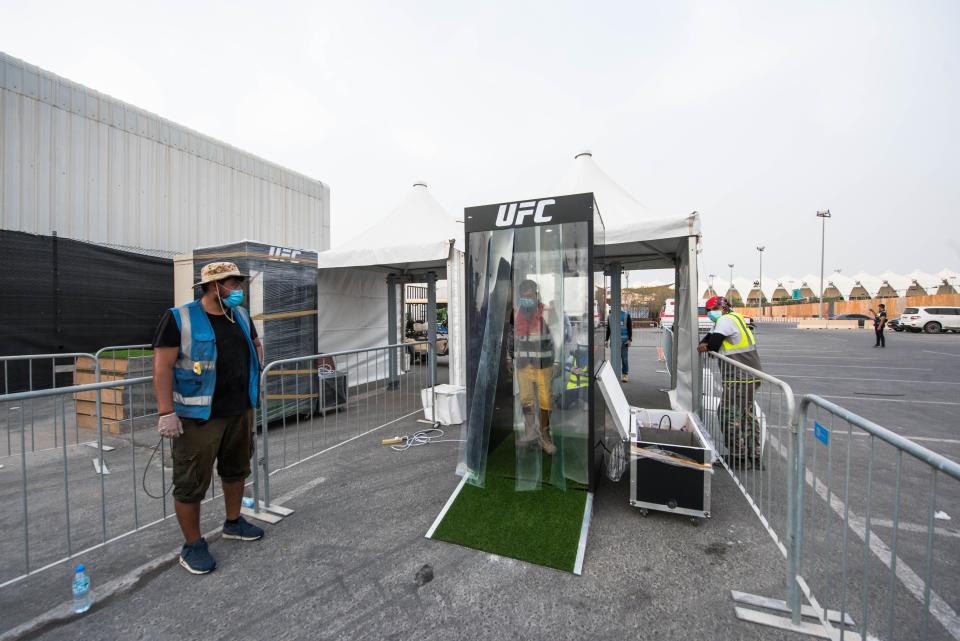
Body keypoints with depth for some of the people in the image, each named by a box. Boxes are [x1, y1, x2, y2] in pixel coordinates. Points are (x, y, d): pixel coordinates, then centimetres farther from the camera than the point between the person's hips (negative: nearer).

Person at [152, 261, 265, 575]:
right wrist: (166, 412, -18)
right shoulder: (179, 318, -11)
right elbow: (162, 365, -14)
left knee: (236, 470, 20)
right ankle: (193, 546, 25)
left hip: (240, 412, 7)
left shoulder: (241, 315, 7)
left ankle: (233, 522, 40)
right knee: (191, 483, 6)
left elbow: (256, 344, 23)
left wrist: (255, 374, 12)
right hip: (198, 417, -6)